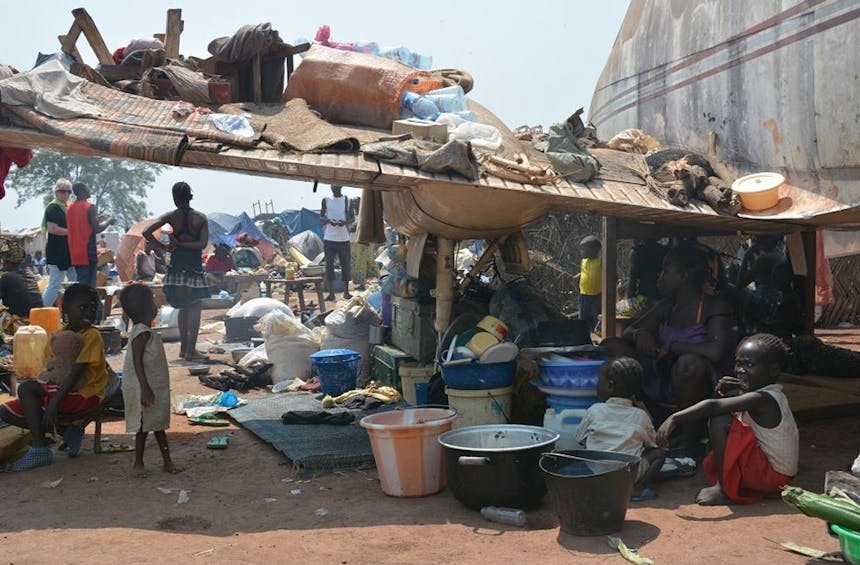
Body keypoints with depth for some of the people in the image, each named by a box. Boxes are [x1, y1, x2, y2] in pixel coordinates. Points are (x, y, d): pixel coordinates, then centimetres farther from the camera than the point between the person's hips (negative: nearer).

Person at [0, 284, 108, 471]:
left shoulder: (92, 336, -13)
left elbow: (76, 373, -21)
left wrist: (53, 403, -26)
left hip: (85, 395, -8)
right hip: (63, 391, 8)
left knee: (27, 387, -24)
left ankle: (40, 449, -18)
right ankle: (66, 431, 3)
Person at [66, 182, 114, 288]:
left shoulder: (70, 208, 13)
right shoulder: (90, 207, -10)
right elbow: (97, 229, -16)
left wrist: (97, 219, 24)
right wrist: (109, 221, 2)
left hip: (75, 253, 7)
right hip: (88, 252, -7)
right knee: (89, 285, -5)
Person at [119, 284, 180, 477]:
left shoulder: (144, 331, 11)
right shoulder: (142, 333, -19)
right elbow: (137, 362, -23)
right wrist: (145, 388, -25)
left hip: (156, 386, 10)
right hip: (145, 388, -10)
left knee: (158, 424, 13)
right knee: (144, 426, 1)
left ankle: (167, 461, 20)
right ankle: (138, 463, 14)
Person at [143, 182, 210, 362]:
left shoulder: (170, 217, -2)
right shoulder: (201, 218, -6)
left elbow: (146, 232, -10)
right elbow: (203, 243, -14)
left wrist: (163, 247, -1)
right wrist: (181, 243, -8)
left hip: (176, 267, 3)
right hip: (194, 267, -3)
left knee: (183, 308, 16)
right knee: (194, 308, 1)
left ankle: (184, 348, 22)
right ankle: (191, 351, -4)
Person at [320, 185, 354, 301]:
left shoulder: (347, 200, 5)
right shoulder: (326, 200, 5)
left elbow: (352, 218, 7)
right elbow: (321, 218, 8)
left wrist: (345, 222, -15)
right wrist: (328, 220, -14)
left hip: (344, 238, 0)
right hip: (329, 238, 0)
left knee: (345, 265, 3)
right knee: (329, 265, -4)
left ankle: (346, 292, 13)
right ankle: (331, 293, 0)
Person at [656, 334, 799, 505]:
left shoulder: (763, 399, -20)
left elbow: (712, 406, -32)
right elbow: (717, 406, 10)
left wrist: (674, 419, -34)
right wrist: (721, 393, -11)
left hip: (773, 476, -10)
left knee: (720, 421, -21)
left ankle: (724, 489, -12)